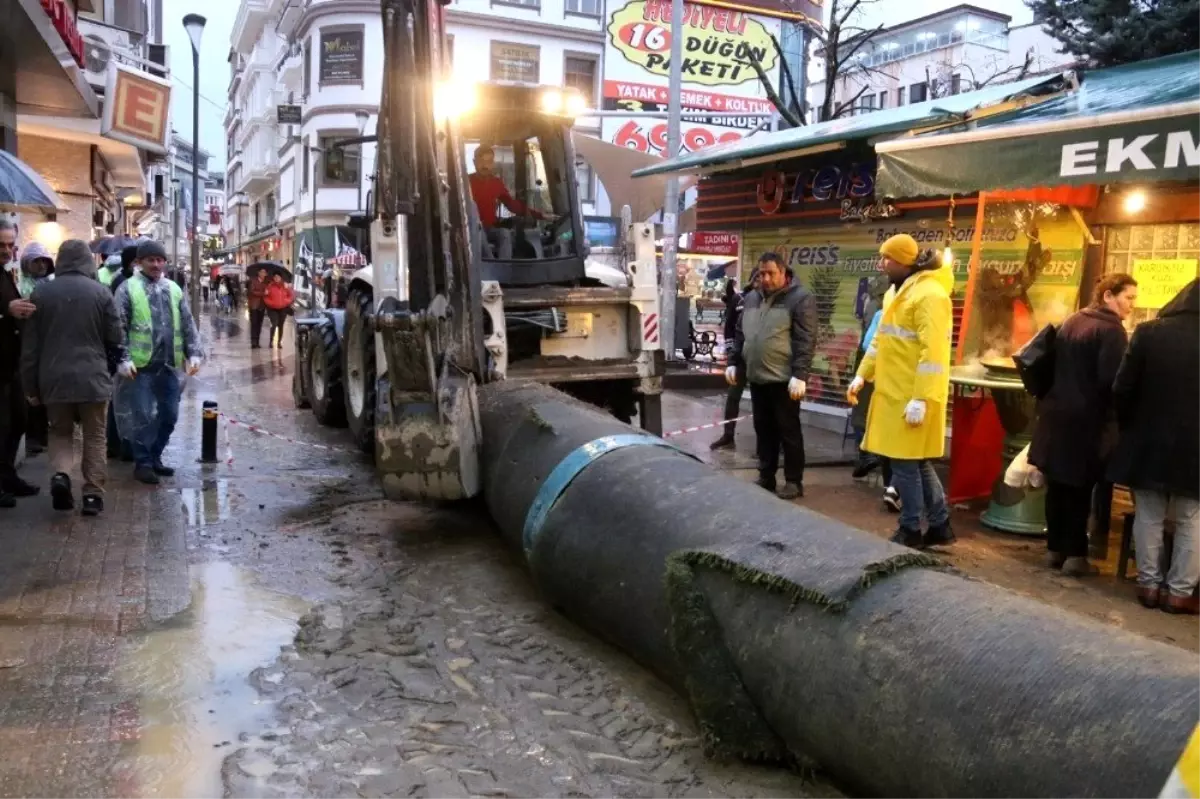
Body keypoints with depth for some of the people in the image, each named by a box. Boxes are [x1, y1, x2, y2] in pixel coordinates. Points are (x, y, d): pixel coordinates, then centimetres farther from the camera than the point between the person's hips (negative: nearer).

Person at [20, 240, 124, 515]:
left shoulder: (41, 292, 0)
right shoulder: (100, 291, -7)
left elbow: (30, 345, 3)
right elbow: (115, 338, -2)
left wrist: (31, 385, 11)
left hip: (54, 379, 2)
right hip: (92, 377, -2)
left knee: (60, 432, 19)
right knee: (95, 437, 10)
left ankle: (60, 474, -4)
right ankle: (93, 494, 9)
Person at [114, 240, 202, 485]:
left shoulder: (174, 289, 13)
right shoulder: (128, 288, -2)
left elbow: (187, 325, 14)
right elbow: (119, 328, -6)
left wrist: (193, 353, 5)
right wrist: (123, 360, -13)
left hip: (169, 365, 5)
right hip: (141, 365, -5)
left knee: (169, 415, 10)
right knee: (144, 415, -1)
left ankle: (155, 457, 25)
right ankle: (142, 462, 10)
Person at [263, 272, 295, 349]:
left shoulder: (285, 286, 3)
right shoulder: (270, 286, -2)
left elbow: (292, 295, 7)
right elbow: (265, 297, -1)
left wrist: (287, 301, -6)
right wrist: (270, 303, -13)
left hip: (283, 309, 3)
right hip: (273, 309, -3)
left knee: (280, 325, 7)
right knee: (274, 324, -16)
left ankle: (279, 342, 15)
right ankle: (271, 341, -5)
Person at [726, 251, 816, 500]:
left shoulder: (800, 298, -7)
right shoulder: (751, 298, 14)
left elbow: (806, 340, -13)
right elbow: (740, 334, 22)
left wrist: (799, 375, -19)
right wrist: (734, 363, 15)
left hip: (783, 379, -6)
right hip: (756, 378, 6)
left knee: (788, 431, 2)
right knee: (763, 430, 13)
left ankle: (793, 481, 10)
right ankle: (766, 477, 23)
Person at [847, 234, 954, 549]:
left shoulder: (929, 294, -16)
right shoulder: (899, 292, 15)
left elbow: (933, 352, -21)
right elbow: (882, 340, 22)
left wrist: (921, 399, -24)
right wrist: (862, 375, 16)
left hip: (911, 397, -9)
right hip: (895, 393, 10)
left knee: (906, 462, -2)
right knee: (916, 461, 15)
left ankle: (911, 531, 11)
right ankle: (939, 524, 25)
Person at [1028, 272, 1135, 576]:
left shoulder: (1072, 322, 12)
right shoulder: (1111, 330, -12)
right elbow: (1111, 380, -18)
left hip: (1056, 413, 7)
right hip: (1086, 419, -7)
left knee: (1057, 485, 11)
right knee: (1079, 488, 0)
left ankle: (1055, 549, 18)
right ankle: (1074, 555, 6)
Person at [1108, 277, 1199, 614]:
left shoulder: (1148, 332, -7)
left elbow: (1122, 388, -6)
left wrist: (1129, 428, 9)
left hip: (1147, 443, 1)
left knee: (1148, 517, 11)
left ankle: (1149, 584, 17)